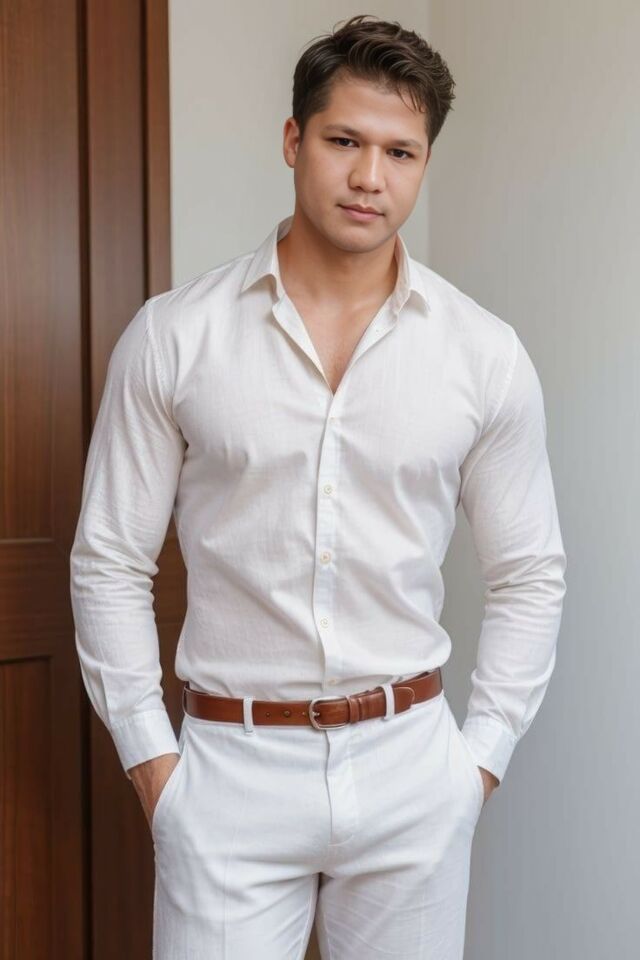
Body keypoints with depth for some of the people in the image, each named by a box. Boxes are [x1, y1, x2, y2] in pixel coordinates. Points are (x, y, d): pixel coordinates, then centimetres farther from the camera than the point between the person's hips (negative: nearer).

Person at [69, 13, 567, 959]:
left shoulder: (486, 353, -3)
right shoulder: (171, 336, -6)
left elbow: (530, 576, 4)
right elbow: (111, 563, -1)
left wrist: (482, 755, 1)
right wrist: (149, 755, -2)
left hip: (412, 766, 2)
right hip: (229, 765, -1)